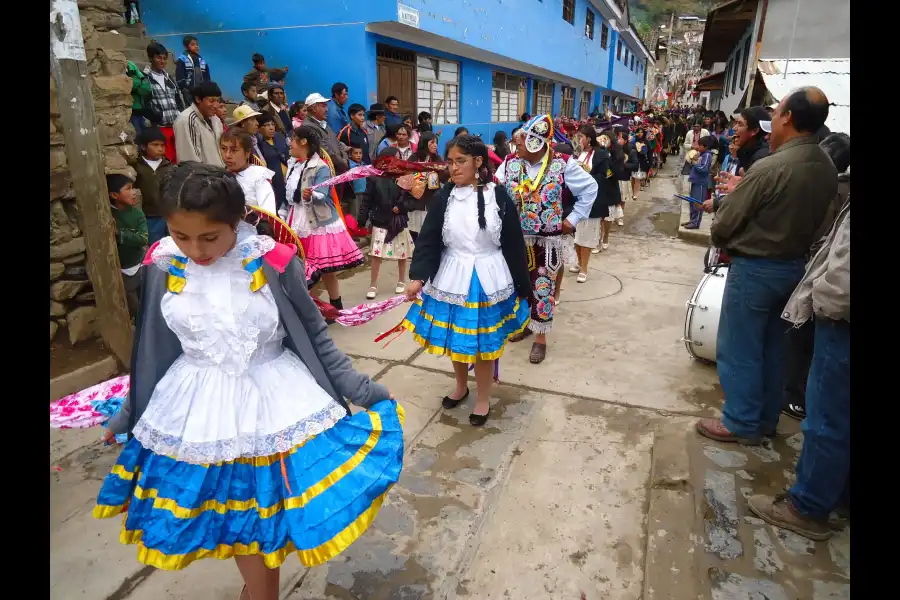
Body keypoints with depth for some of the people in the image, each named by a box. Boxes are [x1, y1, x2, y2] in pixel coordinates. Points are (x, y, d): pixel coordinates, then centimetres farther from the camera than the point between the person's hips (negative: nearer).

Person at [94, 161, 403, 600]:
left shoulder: (274, 263, -16)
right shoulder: (162, 268, -8)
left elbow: (315, 337, -5)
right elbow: (153, 350, 6)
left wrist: (360, 389, -3)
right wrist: (129, 412, 16)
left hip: (274, 401, -2)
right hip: (198, 410, 2)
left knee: (268, 513, 11)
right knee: (237, 520, 18)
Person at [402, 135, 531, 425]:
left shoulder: (499, 196, -7)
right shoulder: (444, 197, -3)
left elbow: (514, 244, -3)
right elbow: (428, 240, -5)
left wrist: (522, 285, 0)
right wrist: (418, 277, -17)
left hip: (488, 280, -2)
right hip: (452, 278, 2)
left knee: (483, 343, 9)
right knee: (455, 340, 16)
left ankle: (483, 398, 31)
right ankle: (461, 386, 42)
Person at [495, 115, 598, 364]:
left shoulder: (563, 165, -9)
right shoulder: (510, 164, -3)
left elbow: (590, 188, 2)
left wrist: (573, 219, -1)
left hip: (548, 240, -3)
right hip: (517, 238, 3)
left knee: (543, 288, 3)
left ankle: (540, 337, 17)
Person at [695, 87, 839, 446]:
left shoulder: (771, 167, -22)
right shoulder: (828, 168, 2)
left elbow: (724, 223, -17)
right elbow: (818, 223, 11)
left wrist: (721, 243, 3)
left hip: (754, 268, -8)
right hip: (794, 266, 8)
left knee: (739, 349, 4)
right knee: (772, 346, 18)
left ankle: (741, 423, 15)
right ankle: (766, 418, 30)